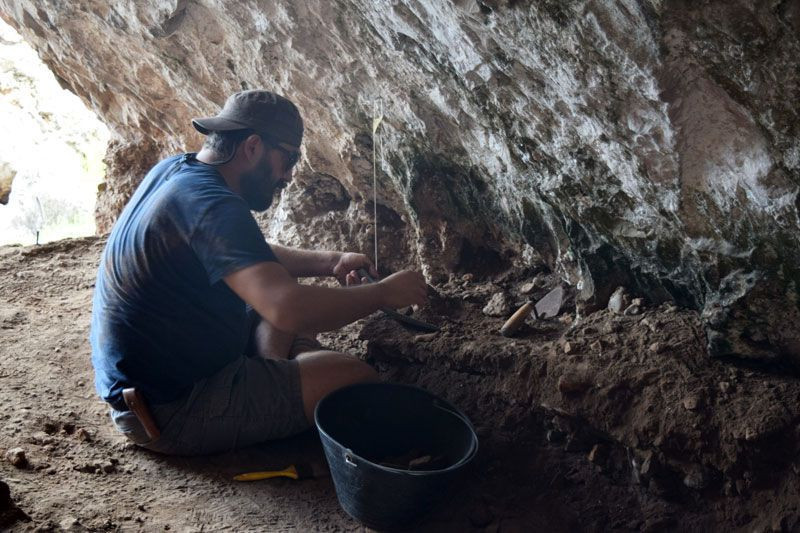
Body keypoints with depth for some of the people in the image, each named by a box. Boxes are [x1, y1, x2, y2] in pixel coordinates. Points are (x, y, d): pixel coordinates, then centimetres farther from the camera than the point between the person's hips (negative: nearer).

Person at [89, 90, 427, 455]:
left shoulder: (174, 170, 5)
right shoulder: (213, 206, -26)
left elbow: (251, 258, 18)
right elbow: (289, 311, -39)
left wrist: (329, 262, 5)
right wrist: (383, 293, -23)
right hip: (167, 414, -10)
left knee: (283, 285, 18)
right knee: (356, 379, -14)